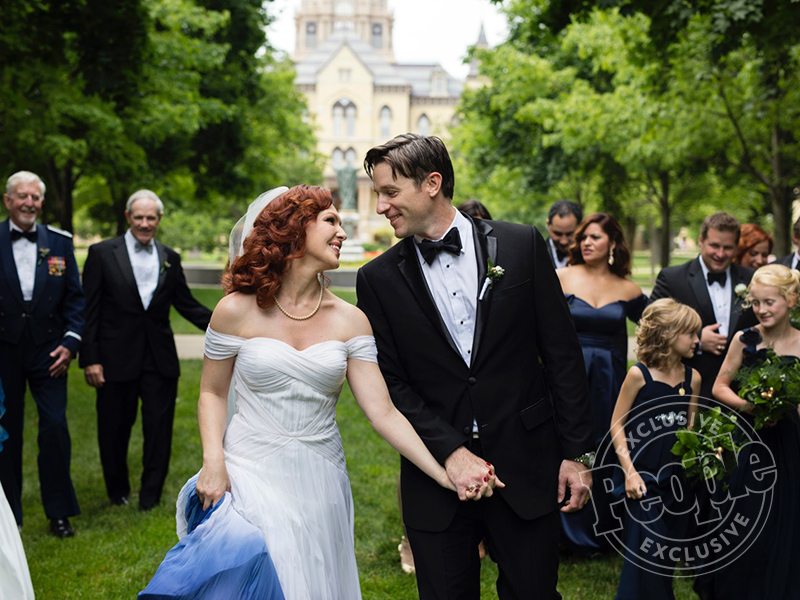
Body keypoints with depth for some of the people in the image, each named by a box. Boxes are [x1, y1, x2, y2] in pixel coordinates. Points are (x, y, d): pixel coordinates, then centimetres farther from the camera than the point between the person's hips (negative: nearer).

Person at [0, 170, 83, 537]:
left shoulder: (60, 242, 4)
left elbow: (75, 296, 6)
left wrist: (70, 344, -4)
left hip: (47, 351, 1)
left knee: (55, 426, -4)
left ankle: (59, 513, 9)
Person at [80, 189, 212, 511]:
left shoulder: (170, 258, 10)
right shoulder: (102, 253, -1)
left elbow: (187, 305, 13)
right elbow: (89, 311, -3)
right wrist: (90, 359, -9)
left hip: (160, 360, 3)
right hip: (117, 359, -2)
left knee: (159, 429, 3)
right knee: (115, 430, 9)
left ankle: (150, 497, 16)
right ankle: (118, 492, 30)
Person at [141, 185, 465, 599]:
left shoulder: (350, 321, 0)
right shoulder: (237, 310, -5)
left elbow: (382, 412, -4)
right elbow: (212, 393, 5)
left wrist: (447, 475, -13)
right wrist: (213, 463, -11)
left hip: (319, 483, 3)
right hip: (252, 476, -2)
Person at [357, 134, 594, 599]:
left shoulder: (522, 245, -1)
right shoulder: (378, 278, 0)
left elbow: (562, 354, 0)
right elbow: (390, 384, -2)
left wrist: (576, 453, -1)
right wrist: (451, 452, -15)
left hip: (526, 468, 0)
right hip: (437, 478, 1)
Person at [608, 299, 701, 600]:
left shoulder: (692, 377, 5)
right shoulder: (639, 374, -9)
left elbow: (691, 427, 15)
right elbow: (617, 424, -6)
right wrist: (629, 471, -11)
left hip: (675, 475, 5)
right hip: (642, 474, -5)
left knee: (668, 550, 10)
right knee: (648, 549, -9)